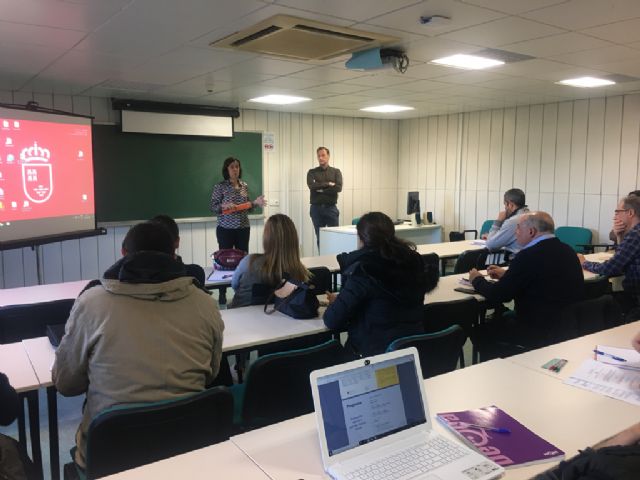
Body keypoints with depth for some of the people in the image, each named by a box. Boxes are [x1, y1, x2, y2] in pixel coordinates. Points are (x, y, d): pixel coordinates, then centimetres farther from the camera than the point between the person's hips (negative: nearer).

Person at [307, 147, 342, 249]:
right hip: (316, 208, 0)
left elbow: (338, 188, -9)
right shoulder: (312, 172, 7)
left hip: (331, 208, 0)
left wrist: (321, 189, -10)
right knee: (320, 237, 4)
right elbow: (312, 186, -12)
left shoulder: (336, 171, 7)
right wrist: (328, 184, -10)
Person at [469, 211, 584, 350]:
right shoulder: (567, 250, 3)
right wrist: (507, 274, 22)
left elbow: (497, 295, -14)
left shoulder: (529, 255, -21)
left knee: (480, 330, 9)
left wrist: (477, 279, 5)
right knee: (503, 319, 26)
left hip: (539, 332, -8)